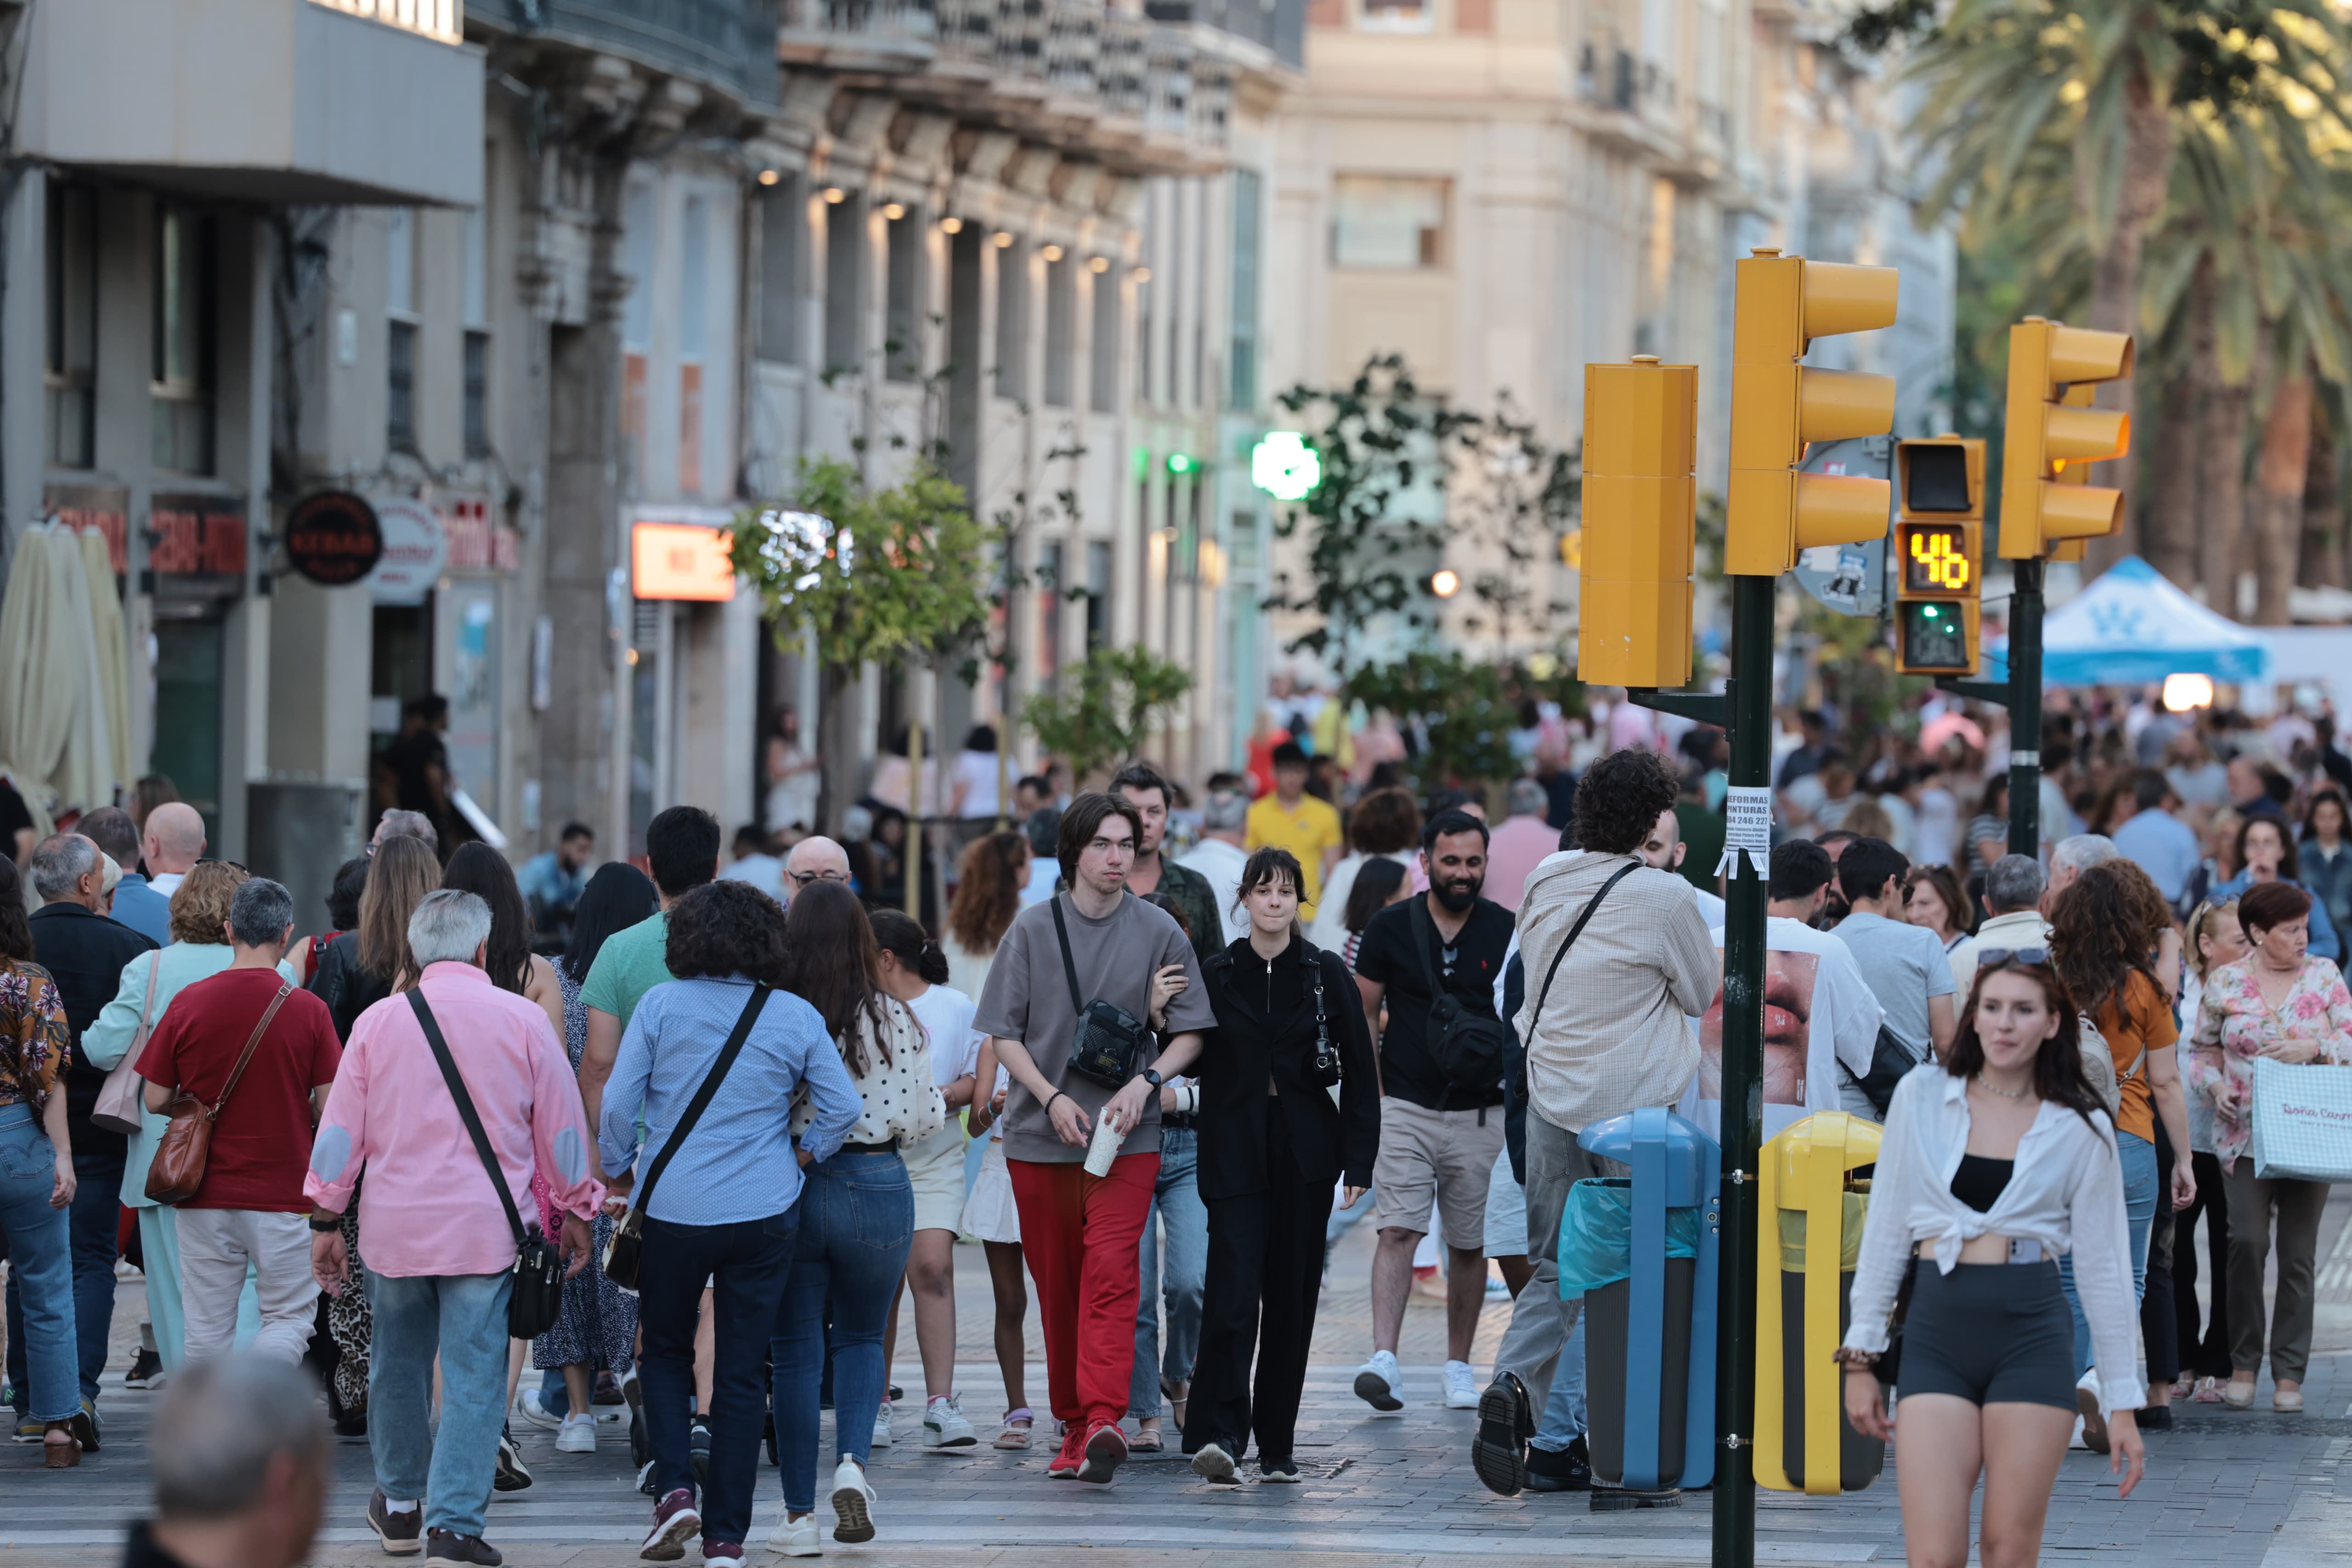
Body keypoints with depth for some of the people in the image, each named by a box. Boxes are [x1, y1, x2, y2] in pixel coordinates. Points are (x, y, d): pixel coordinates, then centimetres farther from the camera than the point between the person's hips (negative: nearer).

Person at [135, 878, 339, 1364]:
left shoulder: (188, 1004, -4)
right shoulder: (308, 1010, -9)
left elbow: (157, 1100, 0)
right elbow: (329, 1107, -7)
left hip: (205, 1195, 2)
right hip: (283, 1192, -2)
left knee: (208, 1325, 9)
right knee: (290, 1315, 7)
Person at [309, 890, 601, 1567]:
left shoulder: (377, 1022, 3)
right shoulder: (522, 1021, -1)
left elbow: (341, 1129, 4)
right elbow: (562, 1125, 6)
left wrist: (326, 1219, 12)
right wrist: (576, 1210, 18)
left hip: (394, 1224, 2)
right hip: (487, 1226, -2)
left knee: (398, 1365, 19)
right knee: (474, 1374, -2)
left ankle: (401, 1504, 33)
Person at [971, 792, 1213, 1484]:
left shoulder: (1160, 933, 4)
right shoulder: (1032, 929, 5)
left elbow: (1191, 1033, 8)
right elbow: (1003, 1034, 5)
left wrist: (1145, 1082, -10)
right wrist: (1052, 1098, -9)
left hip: (1127, 1139, -2)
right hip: (1039, 1136, 2)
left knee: (1110, 1271, -18)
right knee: (1056, 1283, 5)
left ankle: (1105, 1419, -28)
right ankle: (1074, 1425, 16)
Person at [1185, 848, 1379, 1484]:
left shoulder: (1326, 973, 4)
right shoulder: (1216, 976, 4)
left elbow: (1359, 1069, 4)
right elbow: (1192, 1059, 8)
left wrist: (1359, 1160, -2)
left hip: (1305, 1155, 1)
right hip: (1235, 1155, -1)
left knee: (1292, 1298, 5)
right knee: (1233, 1293, -15)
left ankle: (1277, 1446, 13)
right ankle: (1219, 1434, -21)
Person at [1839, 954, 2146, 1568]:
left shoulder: (2082, 1126, 4)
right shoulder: (1922, 1095, 5)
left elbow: (2104, 1265, 6)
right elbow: (1885, 1227, 9)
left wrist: (2122, 1402, 5)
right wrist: (1861, 1356, 7)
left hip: (2032, 1333, -1)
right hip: (1937, 1332, 1)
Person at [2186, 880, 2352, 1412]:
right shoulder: (2225, 983, 5)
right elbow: (2203, 1050, 13)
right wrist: (2215, 1086, -6)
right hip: (2244, 1136, -1)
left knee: (2298, 1256, 1)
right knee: (2247, 1241, -15)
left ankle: (2289, 1373, 8)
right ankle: (2243, 1363, 0)